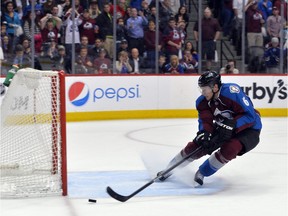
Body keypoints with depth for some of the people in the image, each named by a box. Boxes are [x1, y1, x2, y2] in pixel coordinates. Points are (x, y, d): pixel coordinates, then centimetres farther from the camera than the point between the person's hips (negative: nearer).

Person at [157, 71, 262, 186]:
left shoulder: (232, 92, -32)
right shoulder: (202, 101, -11)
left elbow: (250, 115, -31)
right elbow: (205, 121, -11)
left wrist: (231, 125, -39)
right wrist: (203, 133, -33)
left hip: (248, 129, -6)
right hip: (223, 129, 6)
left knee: (230, 148, -32)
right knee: (196, 145, -4)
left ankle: (202, 173, -11)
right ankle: (170, 169, 18)